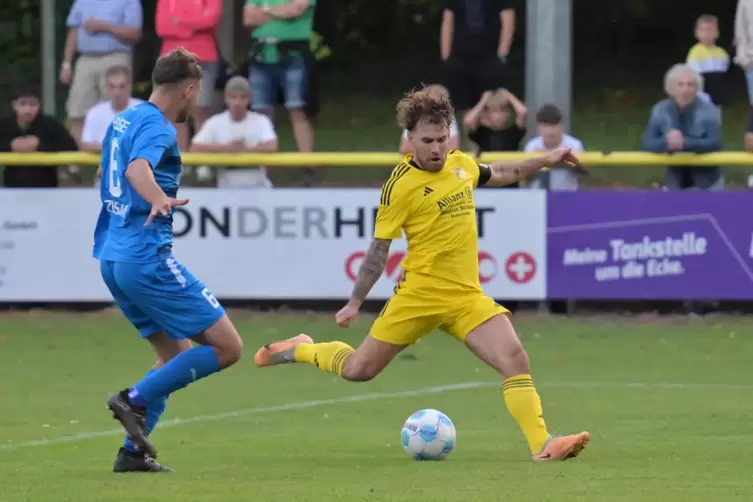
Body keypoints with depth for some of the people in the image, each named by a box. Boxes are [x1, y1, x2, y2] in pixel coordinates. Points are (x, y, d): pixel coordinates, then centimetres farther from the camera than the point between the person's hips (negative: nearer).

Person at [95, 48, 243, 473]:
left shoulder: (124, 120, 16)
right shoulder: (157, 126, -12)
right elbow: (137, 168, -33)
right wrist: (158, 199, -53)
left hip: (112, 257, 10)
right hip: (148, 258, -10)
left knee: (178, 356, 18)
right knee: (227, 347, -7)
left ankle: (134, 451, 8)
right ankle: (136, 400, -13)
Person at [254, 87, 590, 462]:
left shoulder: (460, 164, 6)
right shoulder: (400, 186, -12)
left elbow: (497, 174, 30)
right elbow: (379, 248, -4)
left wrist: (544, 161, 24)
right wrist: (354, 303, -3)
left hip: (466, 296, 4)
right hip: (419, 295, -4)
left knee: (514, 359, -15)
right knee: (357, 371, 4)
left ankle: (541, 444, -16)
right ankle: (300, 350, 33)